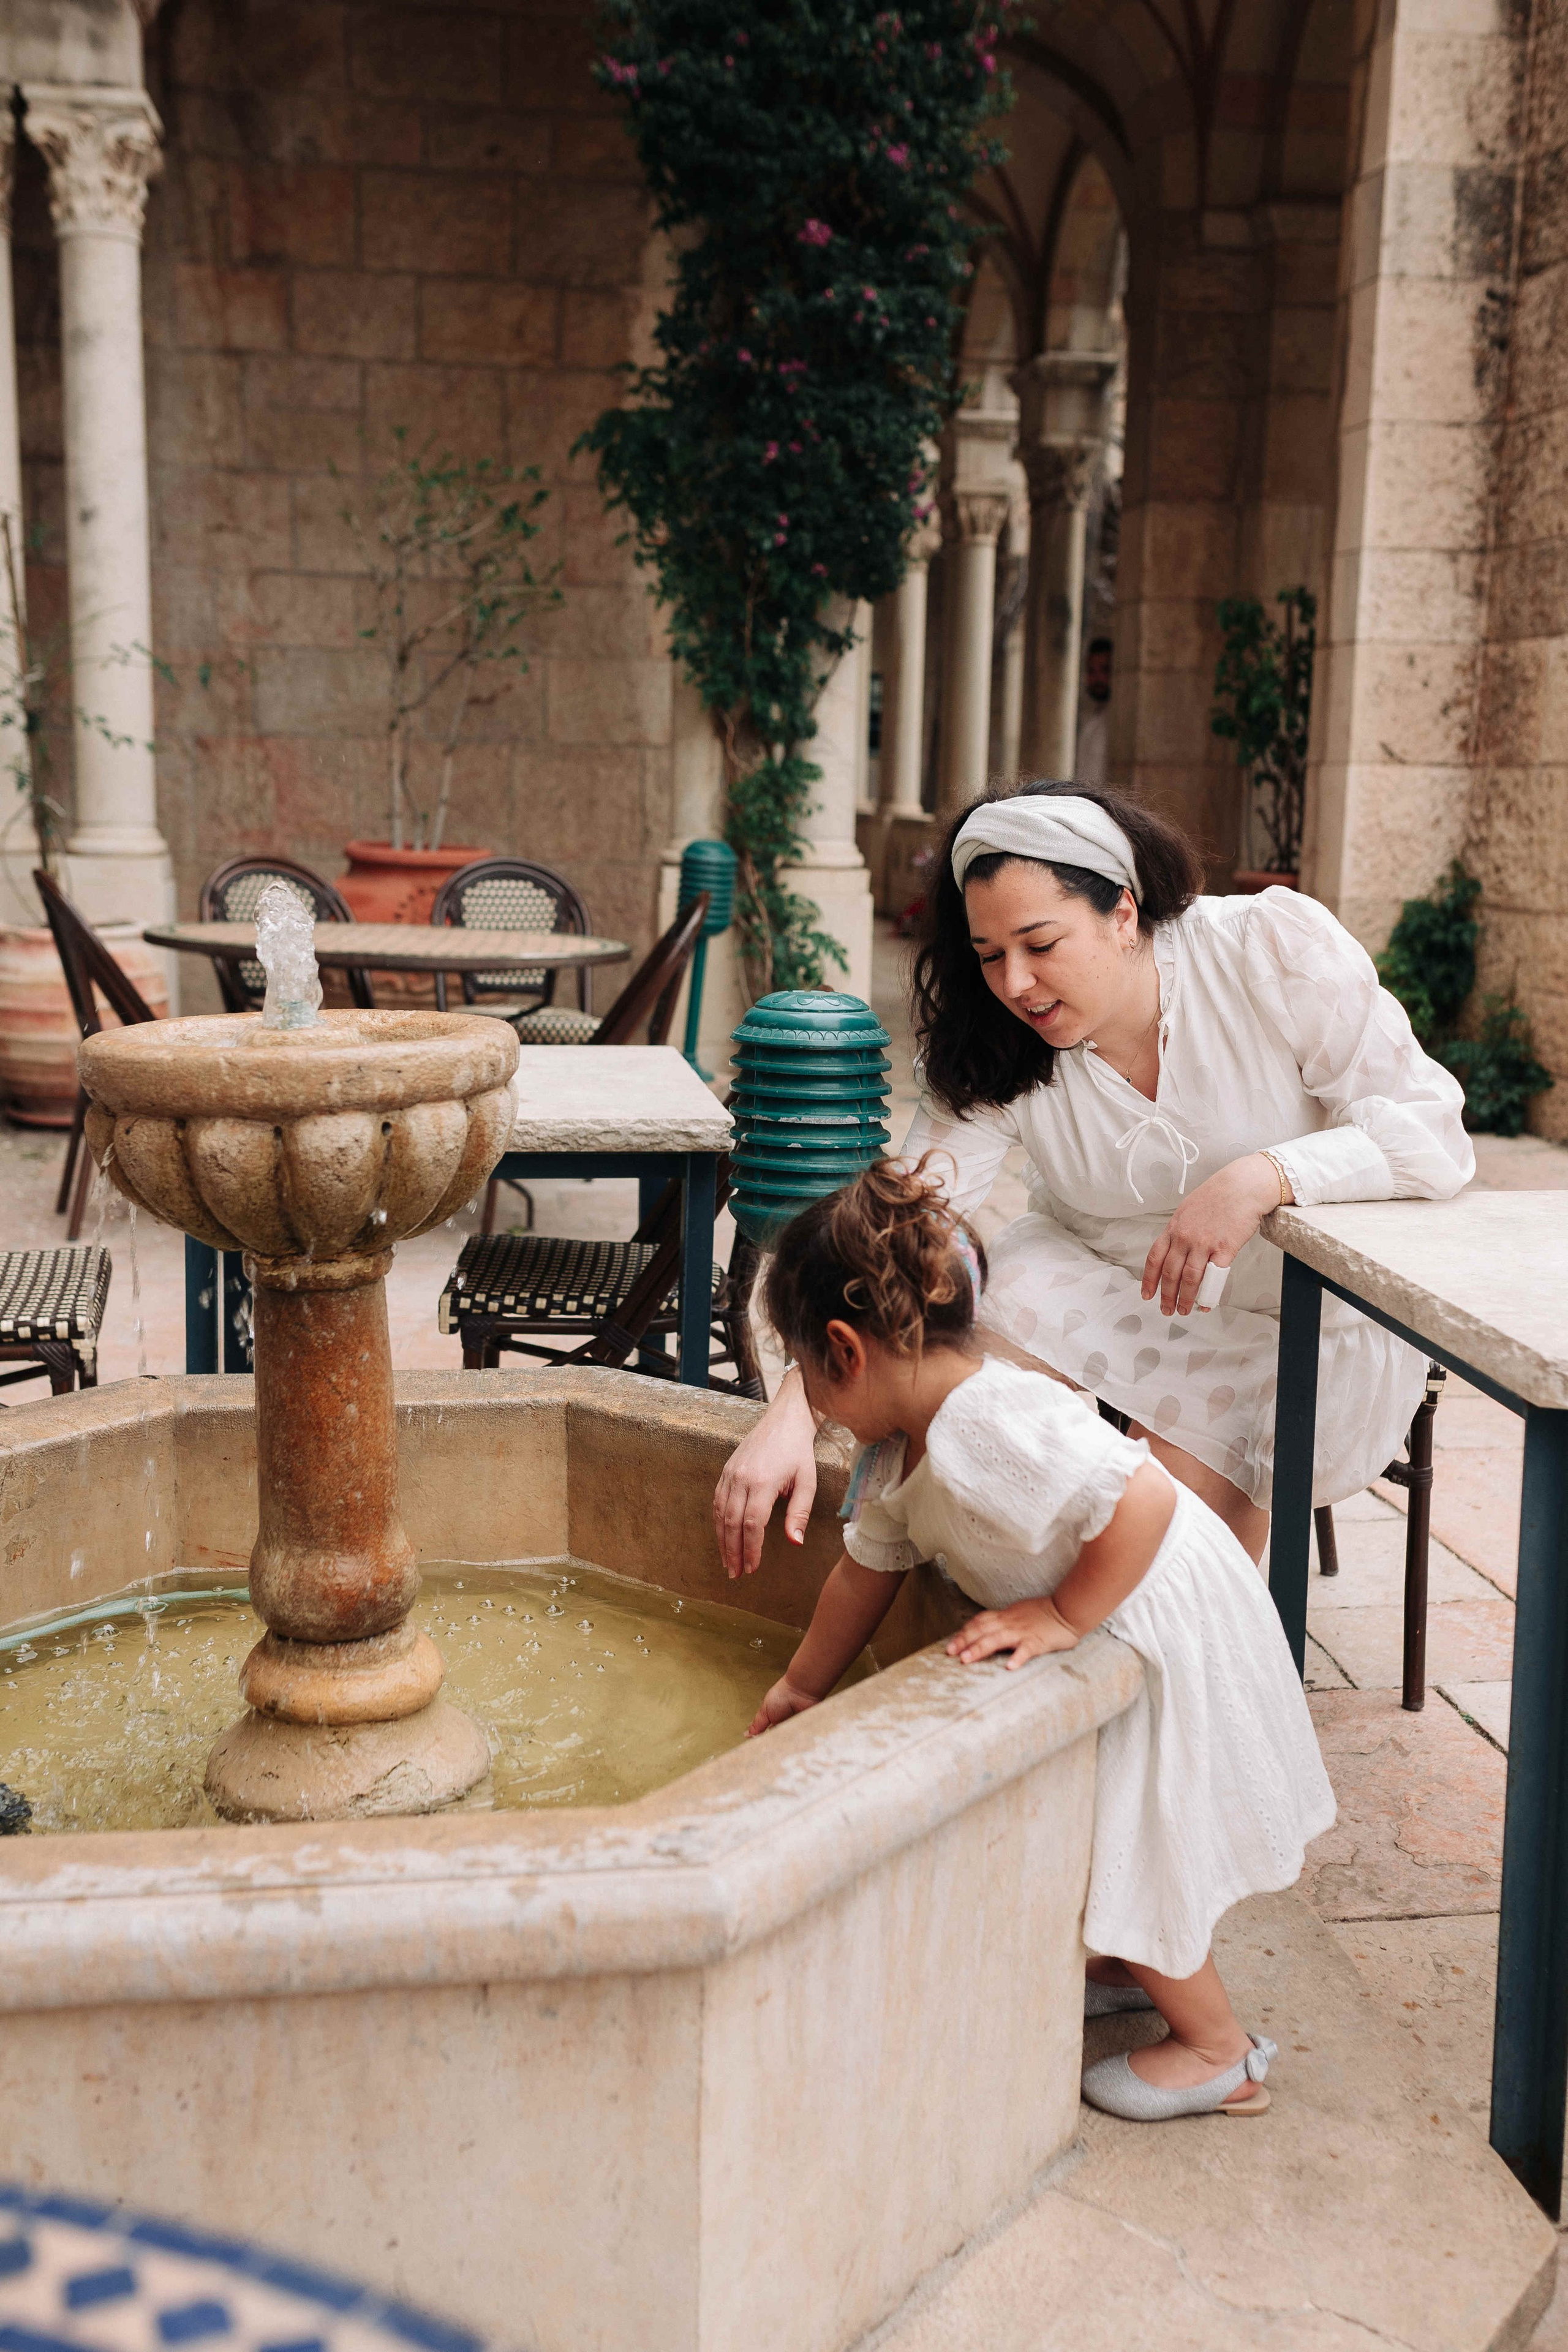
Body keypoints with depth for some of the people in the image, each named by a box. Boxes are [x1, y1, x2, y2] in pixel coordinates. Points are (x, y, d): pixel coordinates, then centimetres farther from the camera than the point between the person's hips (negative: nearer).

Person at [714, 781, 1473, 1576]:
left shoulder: (1276, 947, -21)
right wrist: (790, 1414, -36)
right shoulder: (995, 1056, -14)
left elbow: (1432, 1132, -20)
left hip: (1312, 1308, -2)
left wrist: (1263, 1177, -37)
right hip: (1109, 1282, 3)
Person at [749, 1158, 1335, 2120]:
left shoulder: (991, 1426, -35)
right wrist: (800, 1689, 24)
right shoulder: (898, 1455, -2)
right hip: (1115, 1639, 9)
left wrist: (1064, 1618, -30)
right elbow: (866, 1568, 13)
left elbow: (1144, 1499, -41)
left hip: (1172, 1634, -9)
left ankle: (1218, 2050, 21)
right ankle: (1147, 1969, 45)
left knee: (1132, 1841, 2)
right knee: (1110, 1828, 22)